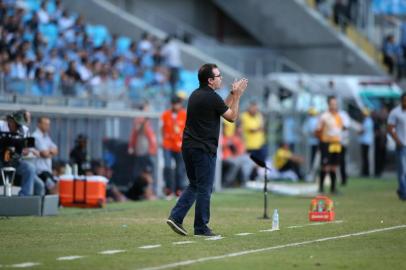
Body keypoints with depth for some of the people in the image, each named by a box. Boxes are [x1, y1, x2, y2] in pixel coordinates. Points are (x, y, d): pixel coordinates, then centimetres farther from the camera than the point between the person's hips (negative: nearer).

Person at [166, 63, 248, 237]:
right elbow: (232, 117, -5)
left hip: (188, 147, 8)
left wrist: (233, 94, 20)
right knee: (204, 189, 0)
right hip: (204, 150, -8)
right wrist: (237, 96, 2)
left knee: (194, 186, 16)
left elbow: (220, 108, 23)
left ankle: (175, 217, 3)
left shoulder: (196, 95, 13)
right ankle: (201, 228, 4)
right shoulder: (212, 97, -14)